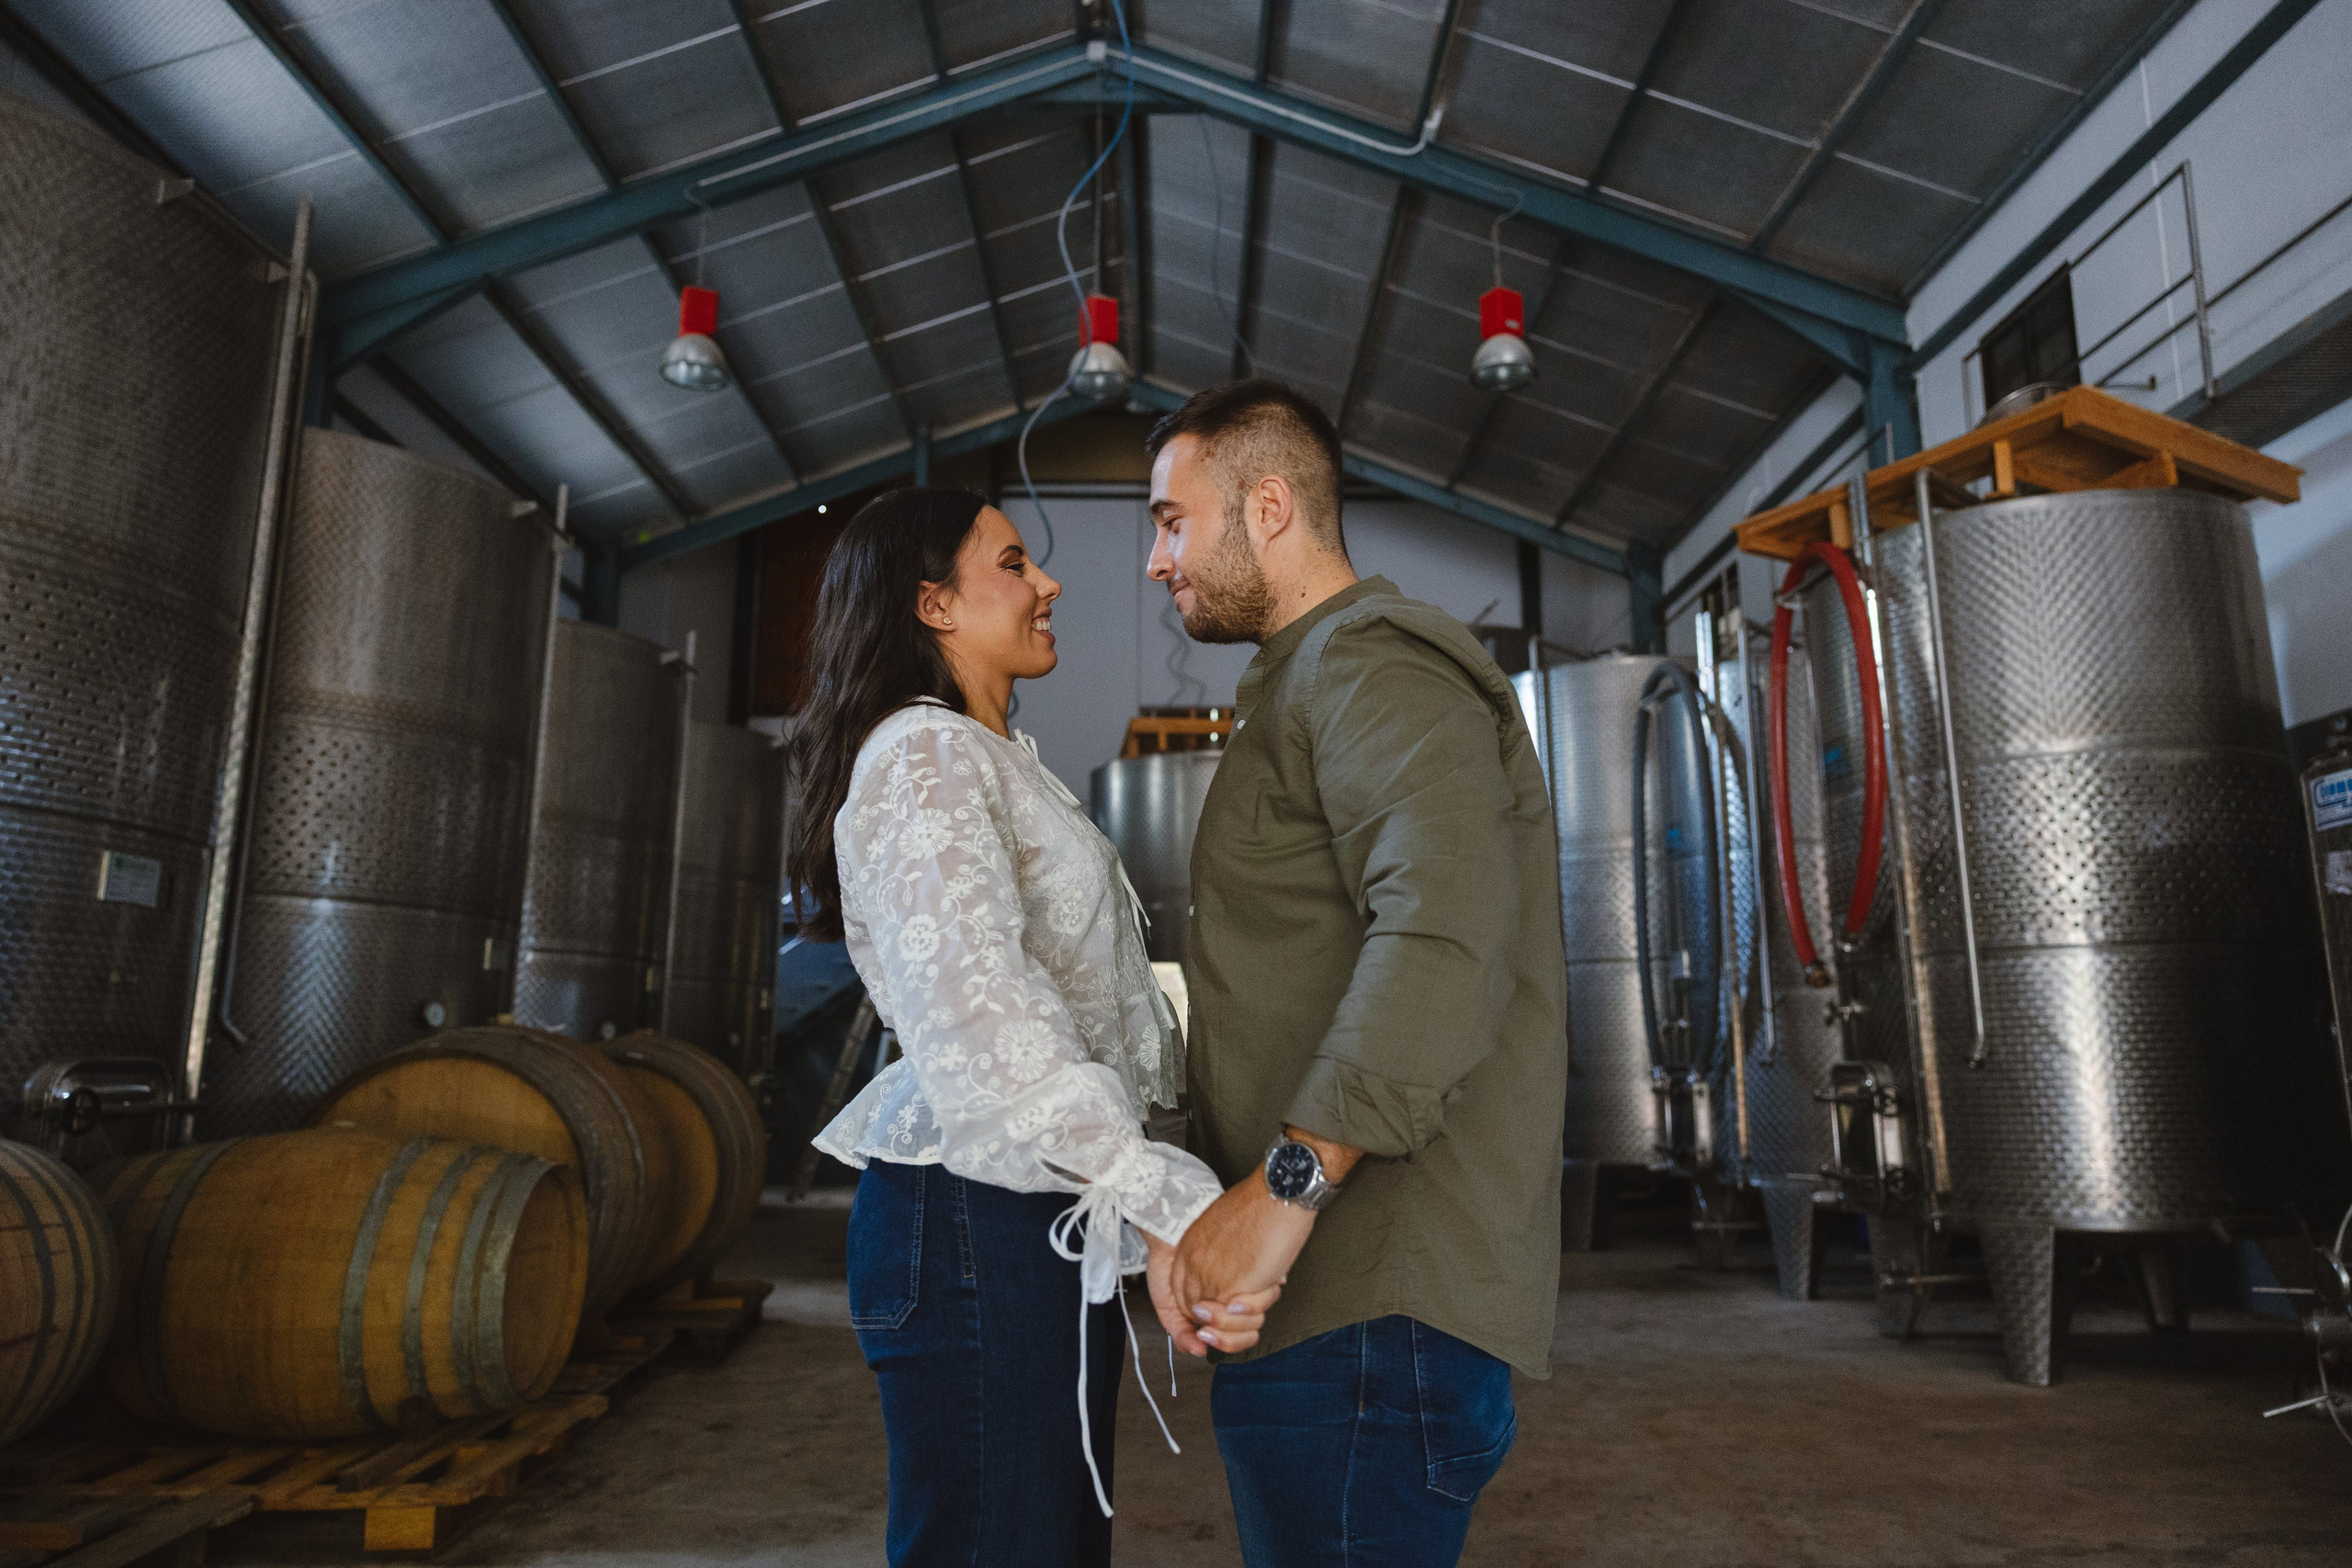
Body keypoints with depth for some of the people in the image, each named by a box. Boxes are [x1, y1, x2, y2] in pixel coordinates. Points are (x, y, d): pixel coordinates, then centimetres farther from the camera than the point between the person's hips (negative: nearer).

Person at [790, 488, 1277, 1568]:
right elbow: (972, 1008, -29)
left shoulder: (996, 762, 21)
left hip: (1047, 1222, 10)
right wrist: (1170, 1203, -34)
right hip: (978, 1225, -10)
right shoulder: (928, 754, -13)